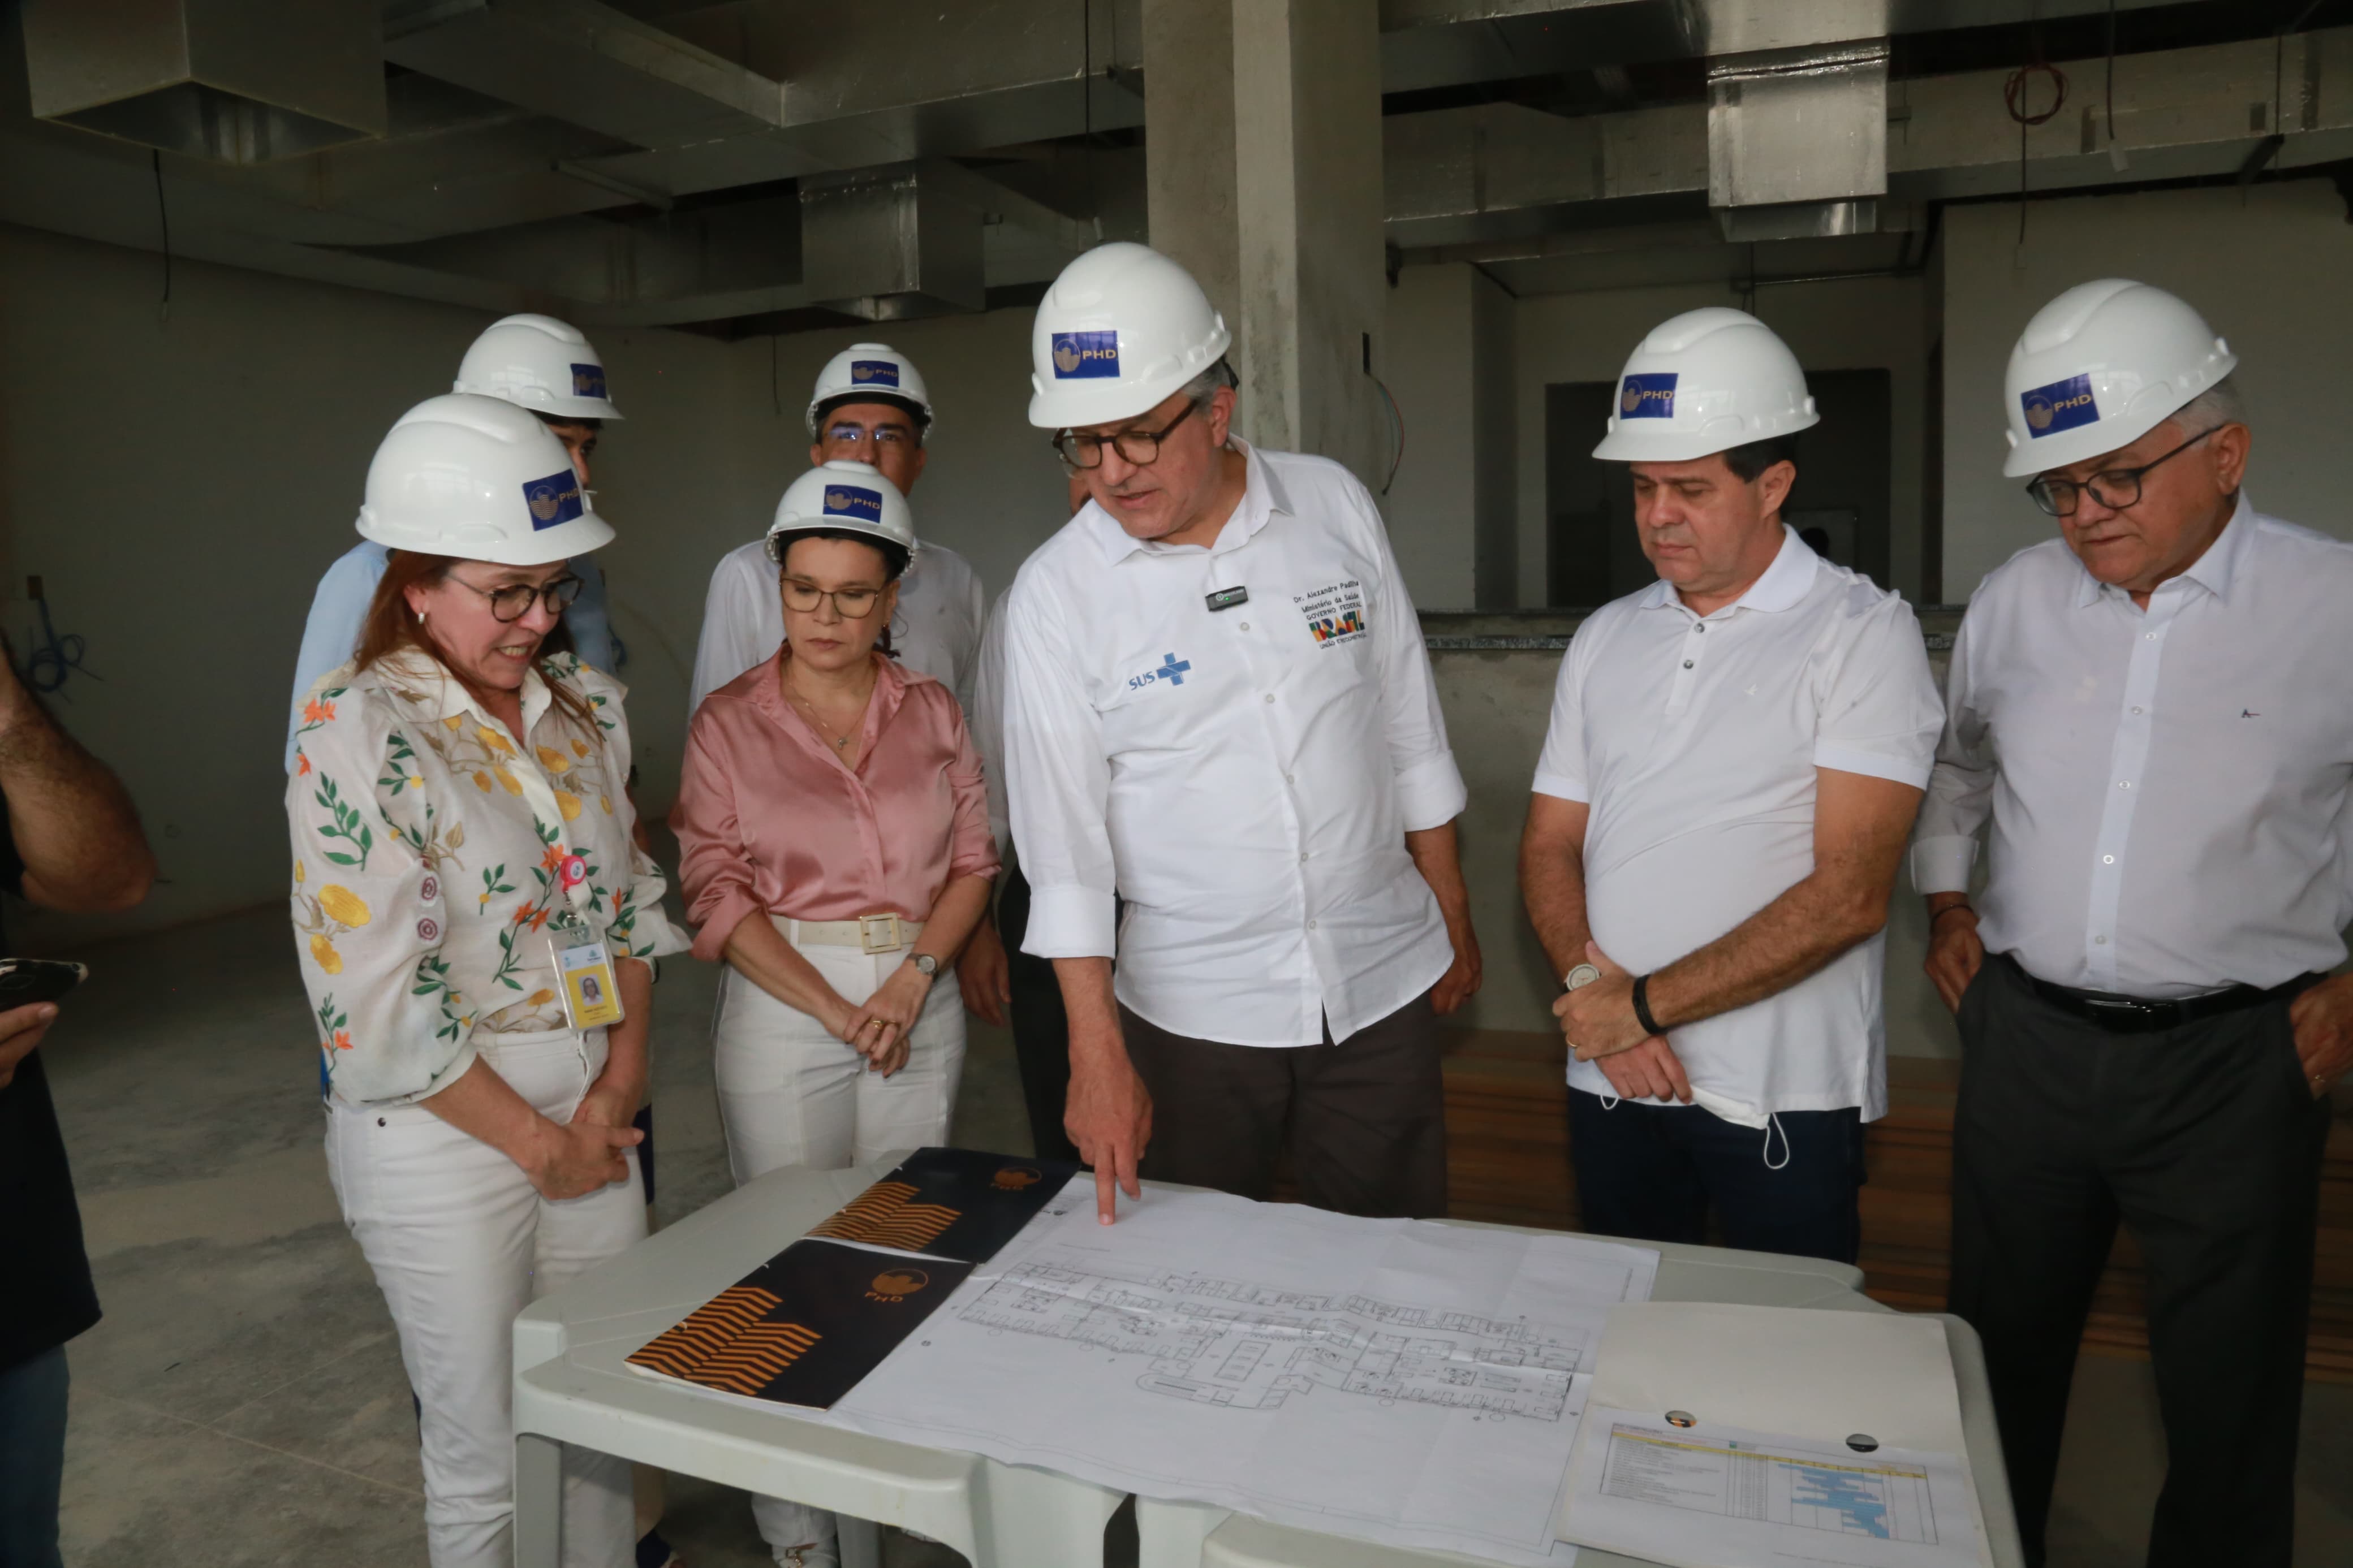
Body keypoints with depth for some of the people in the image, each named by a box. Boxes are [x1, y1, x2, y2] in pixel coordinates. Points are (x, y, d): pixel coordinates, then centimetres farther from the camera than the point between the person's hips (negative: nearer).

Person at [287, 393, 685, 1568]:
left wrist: (620, 1085, -1)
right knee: (487, 1464, 11)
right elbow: (379, 1007, -18)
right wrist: (538, 1144, -11)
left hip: (592, 1107, 6)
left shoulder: (582, 708, 3)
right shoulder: (357, 738, -16)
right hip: (443, 1132, -5)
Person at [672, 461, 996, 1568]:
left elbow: (973, 860, 5)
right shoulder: (728, 722, -2)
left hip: (920, 1001, 3)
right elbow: (718, 892, -6)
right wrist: (836, 1010, -13)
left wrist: (913, 978, -10)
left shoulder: (932, 711, 5)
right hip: (785, 1008, -3)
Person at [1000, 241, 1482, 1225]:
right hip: (1193, 1012, -1)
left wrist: (1454, 917, 10)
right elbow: (1062, 836, -8)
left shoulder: (1333, 506, -2)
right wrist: (1097, 1053, -11)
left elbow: (1410, 729, 6)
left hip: (1383, 984, 2)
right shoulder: (1054, 593, -9)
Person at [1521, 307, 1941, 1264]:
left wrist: (1645, 1006, -15)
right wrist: (1593, 989, -10)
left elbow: (1847, 896, -16)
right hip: (1610, 1082, 5)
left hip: (1783, 1100, -4)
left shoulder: (1862, 636, -7)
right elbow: (1550, 844, 8)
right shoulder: (1607, 638, 9)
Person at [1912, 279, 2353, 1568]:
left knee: (2228, 1398, 11)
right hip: (2026, 1035, 3)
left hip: (2234, 1057, -3)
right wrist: (1945, 896, 13)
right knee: (1999, 1353, 17)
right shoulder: (2016, 600, 2)